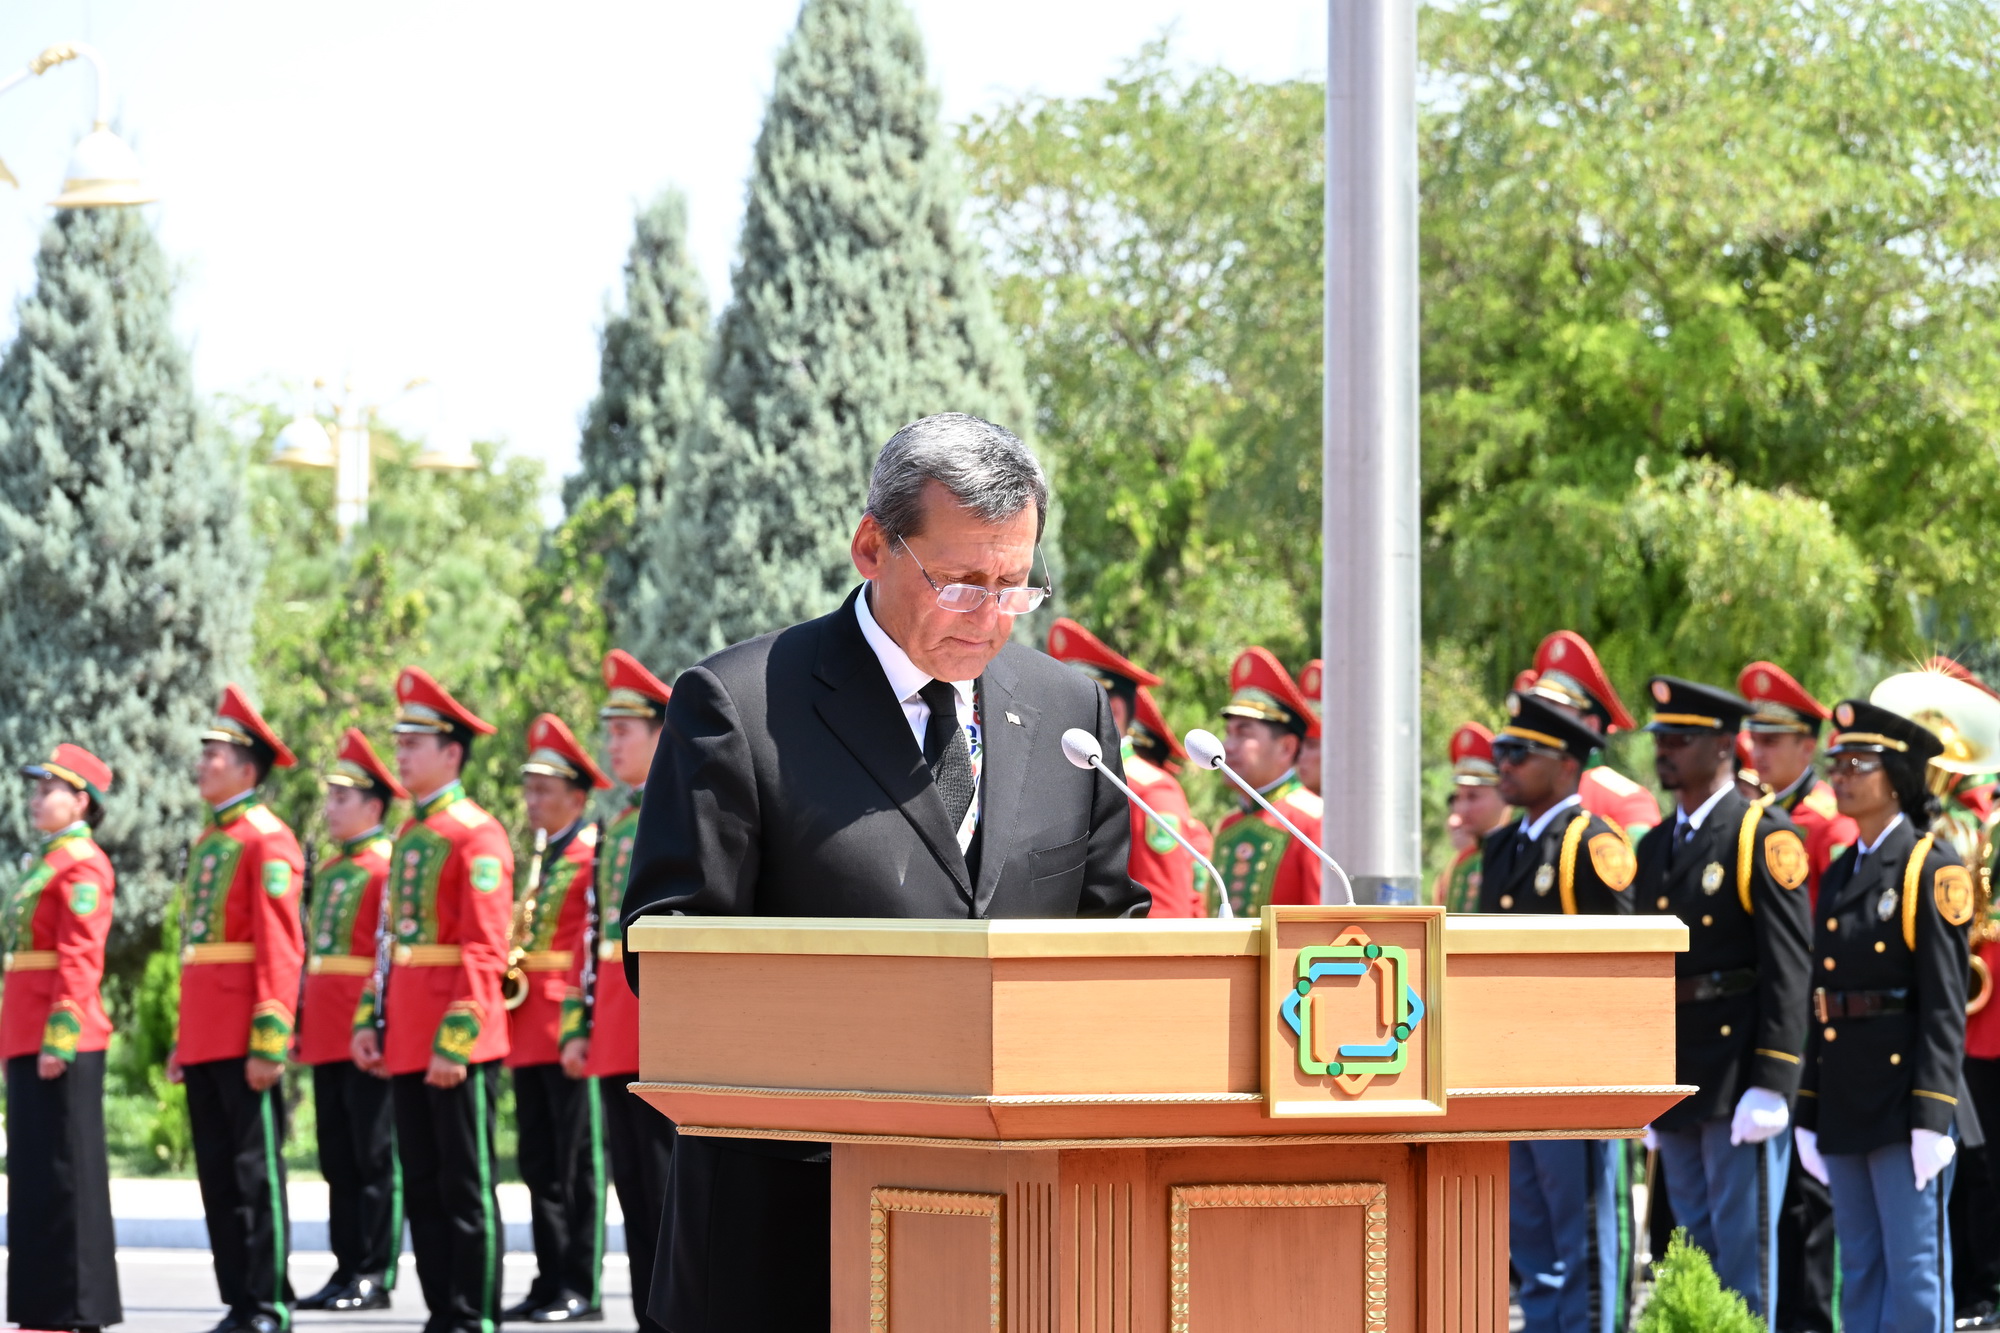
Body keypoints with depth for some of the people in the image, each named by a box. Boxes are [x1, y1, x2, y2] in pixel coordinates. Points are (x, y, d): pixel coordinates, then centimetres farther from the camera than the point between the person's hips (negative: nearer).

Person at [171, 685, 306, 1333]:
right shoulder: (208, 843, 18)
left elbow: (281, 951, -15)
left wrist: (269, 1041, -20)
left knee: (256, 1170, -5)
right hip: (205, 1037, 9)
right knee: (217, 1175, 9)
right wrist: (184, 1038, 19)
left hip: (243, 1039, -9)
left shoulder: (267, 842, -9)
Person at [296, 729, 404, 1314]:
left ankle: (375, 1277, -2)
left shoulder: (390, 867, -8)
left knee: (375, 1156, -4)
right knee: (338, 1158, 9)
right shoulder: (327, 871, 17)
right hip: (327, 1039, 8)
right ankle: (348, 1269, 13)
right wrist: (301, 1025, 17)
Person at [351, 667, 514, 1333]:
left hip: (458, 1046, -9)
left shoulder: (476, 836, -10)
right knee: (422, 1185, 10)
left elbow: (485, 953, -15)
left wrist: (455, 1041, -20)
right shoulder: (409, 836, 16)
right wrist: (369, 1022, 13)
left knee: (466, 1188, -4)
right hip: (406, 1044, 9)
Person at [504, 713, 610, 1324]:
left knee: (577, 1161, -5)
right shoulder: (542, 860, 19)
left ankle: (581, 1289, -3)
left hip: (571, 1023, -8)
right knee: (539, 1164, 9)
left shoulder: (595, 856, -6)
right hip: (530, 1030, 8)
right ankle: (550, 1281, 12)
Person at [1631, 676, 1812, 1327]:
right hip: (1674, 1078, 8)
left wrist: (1771, 1083, -19)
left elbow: (1787, 966, -14)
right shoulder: (1654, 847, 15)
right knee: (1694, 1250, 11)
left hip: (1740, 1071, -8)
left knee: (1744, 1247, -4)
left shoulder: (1765, 836, -8)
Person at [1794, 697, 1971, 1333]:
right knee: (1861, 1276, 9)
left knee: (1913, 1274, -6)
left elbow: (1945, 1002, -13)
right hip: (1845, 1102, 8)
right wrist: (1809, 1112, 14)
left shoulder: (1932, 868, -7)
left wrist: (1931, 1114, -18)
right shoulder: (1839, 875, 15)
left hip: (1905, 1099, -8)